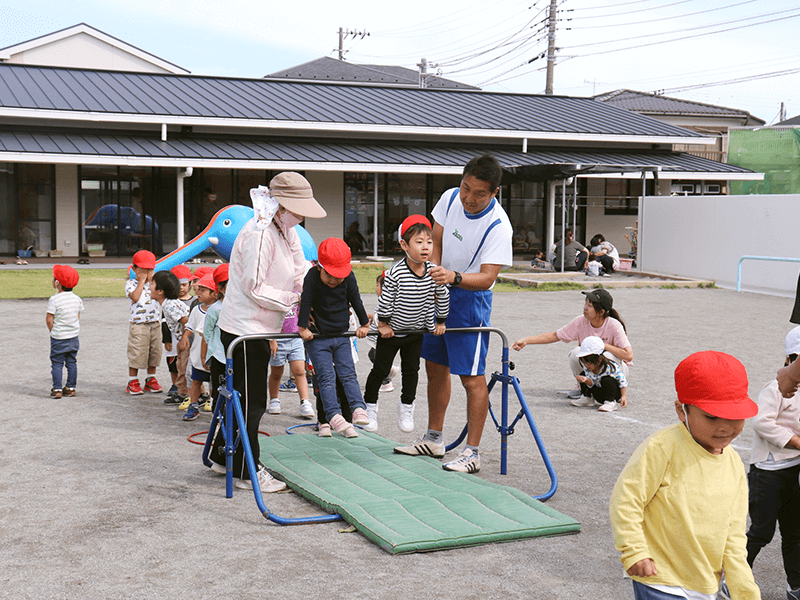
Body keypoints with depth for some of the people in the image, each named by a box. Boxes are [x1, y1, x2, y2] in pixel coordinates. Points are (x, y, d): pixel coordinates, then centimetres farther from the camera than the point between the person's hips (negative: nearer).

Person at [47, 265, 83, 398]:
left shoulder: (54, 300, -16)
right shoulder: (77, 299, 2)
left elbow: (49, 319, -14)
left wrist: (53, 331, 2)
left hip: (58, 338, -5)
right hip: (74, 337, 5)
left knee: (57, 363, 3)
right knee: (72, 362, 12)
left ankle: (57, 389, 3)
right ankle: (71, 388, 17)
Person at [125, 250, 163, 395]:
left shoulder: (155, 283, 11)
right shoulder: (131, 283, 0)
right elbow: (135, 297, -18)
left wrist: (151, 281, -6)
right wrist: (142, 280, -11)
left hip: (155, 323, 4)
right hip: (138, 324, -4)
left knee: (154, 352, 10)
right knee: (136, 353, -2)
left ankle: (151, 380, 22)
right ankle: (133, 382, 9)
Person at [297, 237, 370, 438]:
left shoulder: (349, 277, -6)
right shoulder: (312, 276, -16)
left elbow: (356, 301, 3)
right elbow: (306, 302, -16)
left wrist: (364, 324, 10)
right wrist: (303, 328, -17)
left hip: (341, 337, 3)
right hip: (317, 338, -3)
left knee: (348, 374, -3)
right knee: (326, 377, -10)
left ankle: (358, 409, -9)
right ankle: (334, 416, -16)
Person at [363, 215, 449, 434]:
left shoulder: (434, 272, -13)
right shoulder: (395, 273, -26)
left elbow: (443, 297, 1)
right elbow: (385, 299, -17)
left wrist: (440, 322, 7)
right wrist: (383, 323, -10)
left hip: (417, 331, 4)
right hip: (391, 331, -3)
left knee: (411, 370, 12)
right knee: (381, 370, 7)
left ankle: (406, 407, 29)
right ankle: (370, 405, 25)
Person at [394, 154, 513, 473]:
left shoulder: (498, 226, -25)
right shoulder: (450, 198, -7)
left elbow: (486, 278, -28)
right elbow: (436, 241, 3)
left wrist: (454, 277, -45)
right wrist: (433, 275, -13)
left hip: (470, 300, -7)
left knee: (471, 376, -7)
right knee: (435, 367, 15)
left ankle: (472, 452, 1)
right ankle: (433, 439, 28)